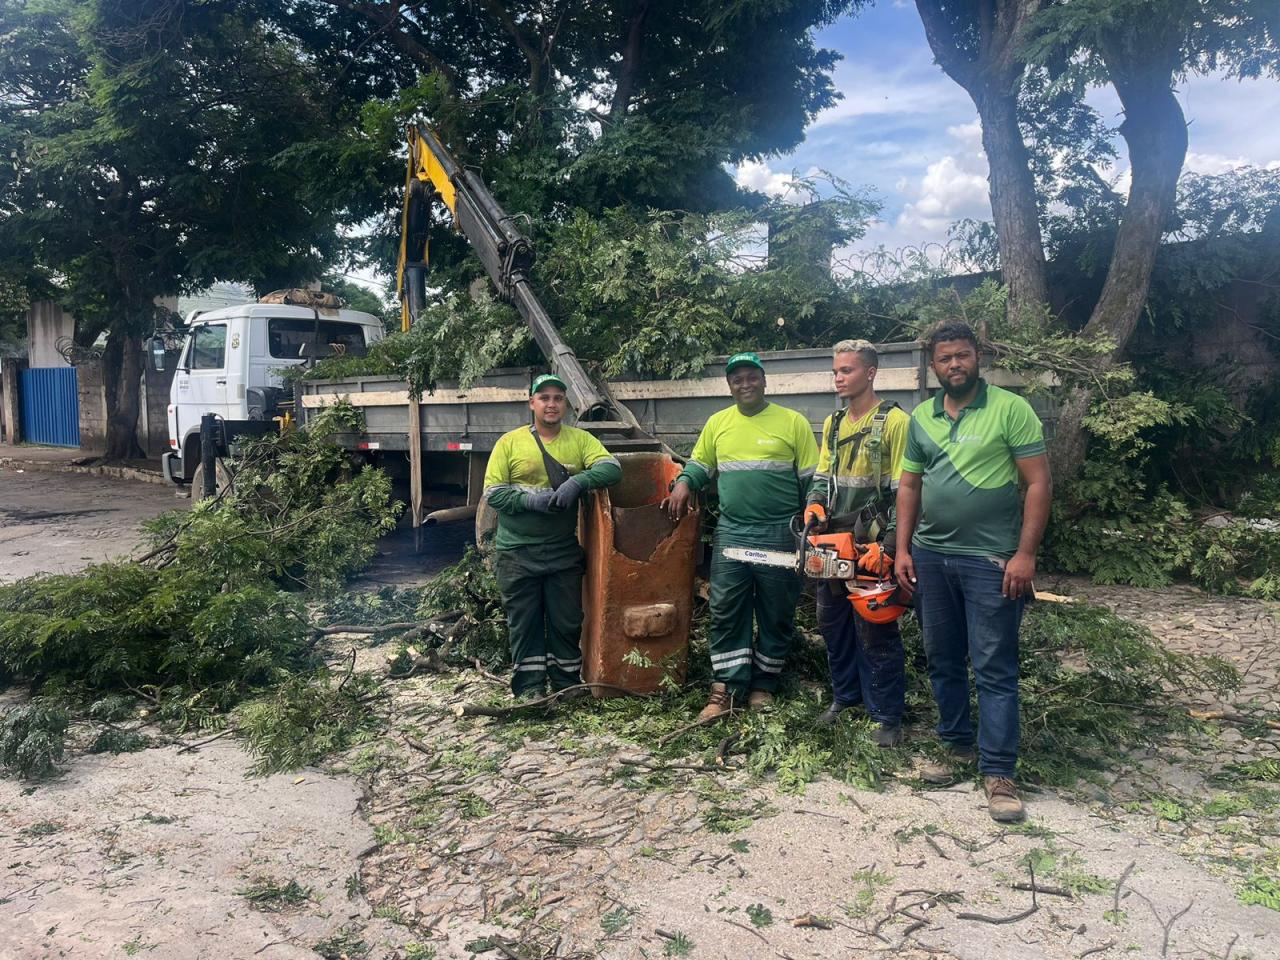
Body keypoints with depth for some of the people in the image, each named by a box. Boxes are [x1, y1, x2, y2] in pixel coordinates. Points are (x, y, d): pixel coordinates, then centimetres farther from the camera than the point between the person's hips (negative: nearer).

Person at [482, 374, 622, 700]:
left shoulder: (580, 439, 3)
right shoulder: (509, 442, -1)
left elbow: (611, 467, -11)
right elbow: (492, 493, -4)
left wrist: (577, 481, -27)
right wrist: (529, 499, -19)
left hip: (564, 551, 1)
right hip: (517, 551, -1)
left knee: (567, 621, 10)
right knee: (524, 622, 8)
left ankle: (567, 683, 26)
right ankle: (530, 688, 21)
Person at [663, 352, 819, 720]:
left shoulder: (793, 422, -2)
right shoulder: (718, 423, 8)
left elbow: (812, 480, -1)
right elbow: (699, 464, 19)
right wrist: (683, 484, -2)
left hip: (780, 535, -2)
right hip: (730, 533, 3)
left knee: (777, 616, 8)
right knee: (726, 612, 2)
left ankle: (763, 685, 23)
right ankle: (727, 689, 10)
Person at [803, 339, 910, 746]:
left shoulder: (895, 422, -11)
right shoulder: (833, 424, 13)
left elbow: (904, 493, -14)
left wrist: (887, 547, -20)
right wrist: (815, 504, -6)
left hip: (871, 547, -7)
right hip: (833, 544, 7)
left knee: (876, 632, -1)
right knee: (833, 623, 16)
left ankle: (888, 716, 12)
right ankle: (845, 696, 33)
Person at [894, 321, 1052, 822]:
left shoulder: (1011, 409, -6)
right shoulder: (921, 418, 9)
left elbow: (1038, 483, -8)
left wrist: (1025, 554, -13)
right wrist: (903, 550, 6)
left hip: (992, 561, -5)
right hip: (930, 557, 6)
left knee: (994, 669, 0)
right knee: (942, 661, 14)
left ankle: (998, 772, 8)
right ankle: (957, 745, 30)